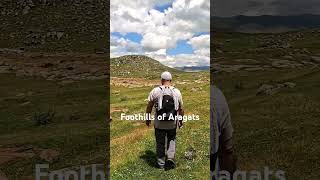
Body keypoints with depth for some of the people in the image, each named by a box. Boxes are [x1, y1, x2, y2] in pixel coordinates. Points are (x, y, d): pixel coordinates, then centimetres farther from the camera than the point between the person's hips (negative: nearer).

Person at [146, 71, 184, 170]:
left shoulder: (155, 91, -8)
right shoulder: (177, 92, -3)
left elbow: (149, 106, -2)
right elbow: (181, 108, 3)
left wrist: (148, 118, 11)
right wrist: (181, 120, 16)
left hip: (159, 122, -1)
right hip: (172, 122, 1)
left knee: (160, 143, 14)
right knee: (171, 139, 23)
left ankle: (161, 163, 24)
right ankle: (170, 158, 9)